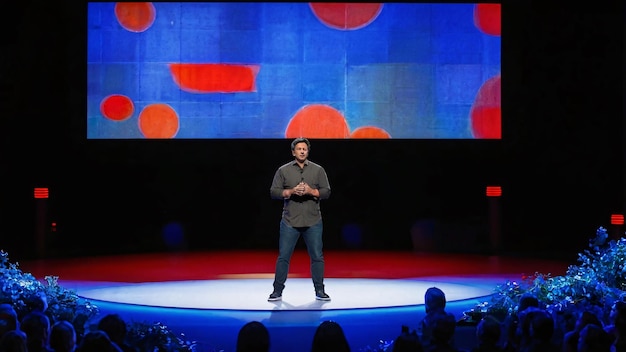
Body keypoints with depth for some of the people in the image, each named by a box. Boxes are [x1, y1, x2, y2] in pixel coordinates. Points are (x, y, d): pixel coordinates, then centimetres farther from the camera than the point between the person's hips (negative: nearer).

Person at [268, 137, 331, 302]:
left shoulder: (318, 170, 7)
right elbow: (274, 191, 0)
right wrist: (291, 191, -15)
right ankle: (277, 291, 9)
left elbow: (327, 192, 3)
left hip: (313, 222, 1)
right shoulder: (283, 170, 5)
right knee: (283, 256, 0)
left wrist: (311, 191, -14)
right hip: (290, 222, -1)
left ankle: (319, 291, 14)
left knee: (317, 257, 4)